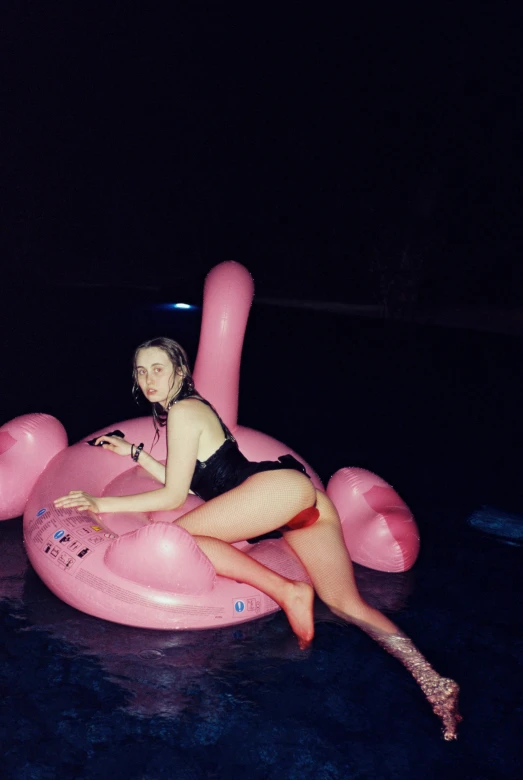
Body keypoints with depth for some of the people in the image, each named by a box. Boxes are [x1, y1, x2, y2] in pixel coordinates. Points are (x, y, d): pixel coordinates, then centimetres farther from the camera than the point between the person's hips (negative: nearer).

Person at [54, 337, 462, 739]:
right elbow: (181, 480, 30)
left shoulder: (183, 410, -1)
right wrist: (134, 452, 34)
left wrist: (104, 503, 0)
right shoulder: (193, 410, 26)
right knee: (348, 604, 2)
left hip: (281, 485, -10)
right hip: (307, 505, 10)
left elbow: (173, 497, -3)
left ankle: (289, 593, -23)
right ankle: (434, 683, -10)